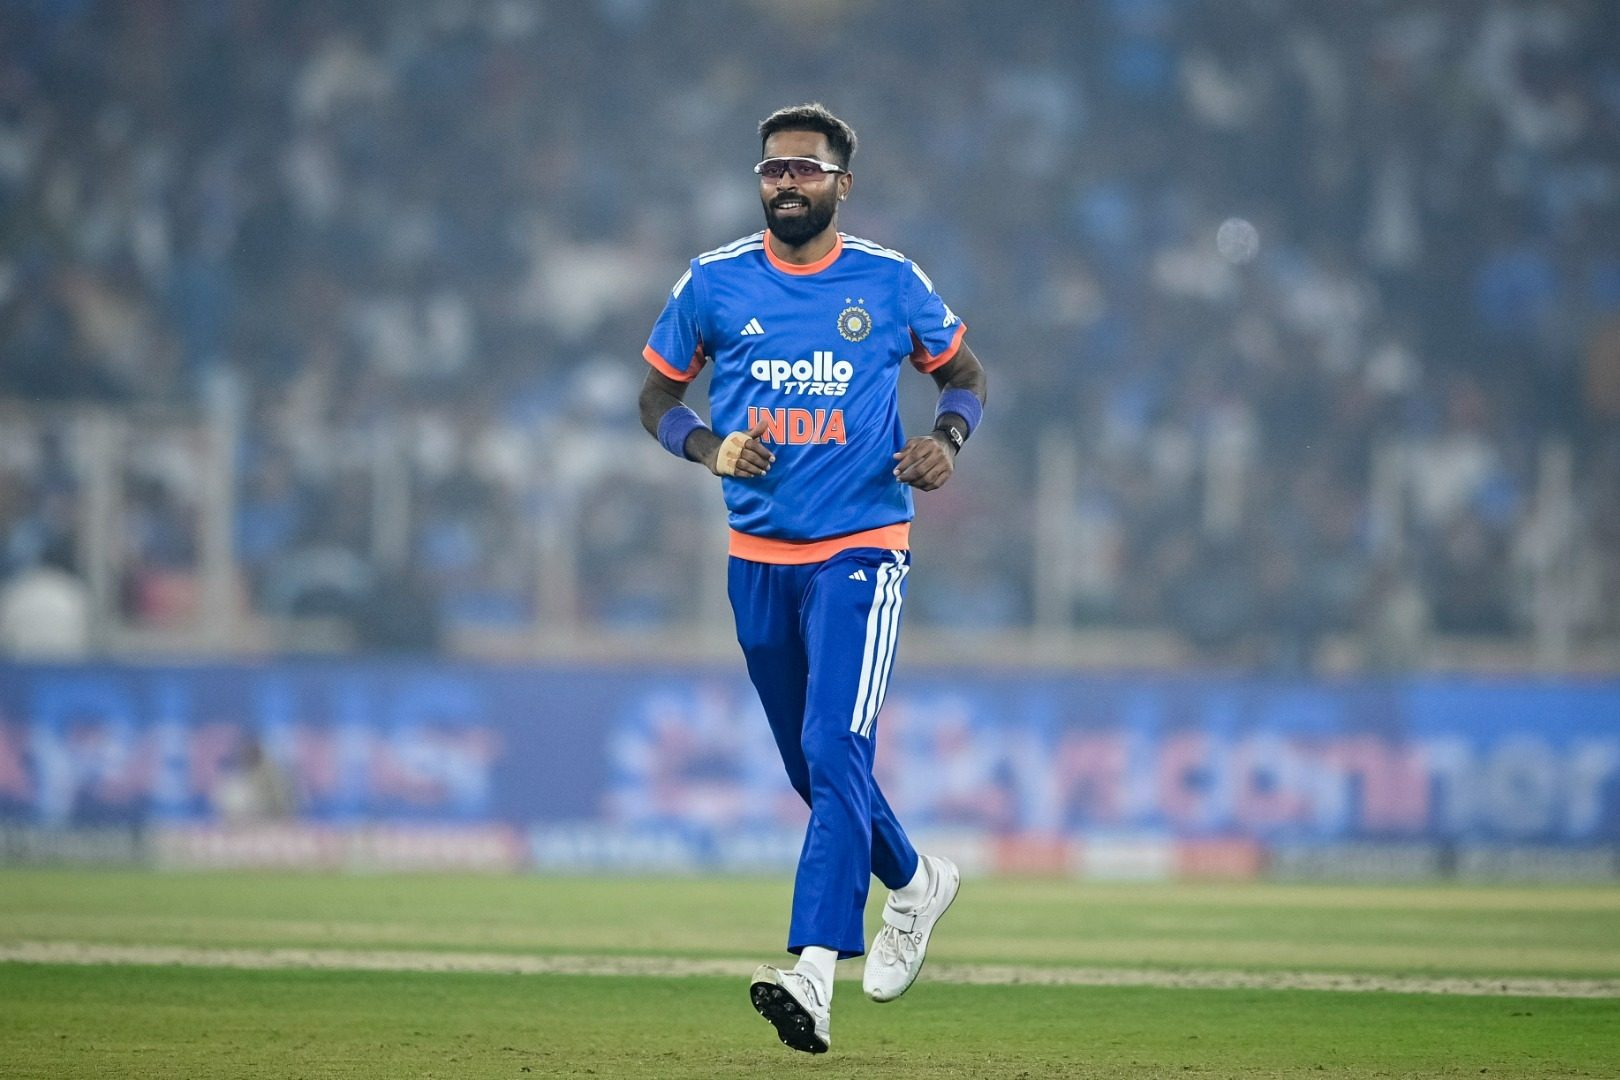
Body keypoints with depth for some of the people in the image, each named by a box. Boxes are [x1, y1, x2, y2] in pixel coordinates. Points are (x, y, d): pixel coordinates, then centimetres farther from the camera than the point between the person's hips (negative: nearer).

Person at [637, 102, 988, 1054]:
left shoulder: (891, 284, 0)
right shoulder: (714, 284, 3)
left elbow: (967, 374, 13)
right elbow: (659, 397, 12)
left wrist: (949, 438, -8)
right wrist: (709, 446, -9)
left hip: (861, 551, -4)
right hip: (759, 556, 4)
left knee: (834, 752, -18)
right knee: (812, 764, 15)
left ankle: (815, 973, -26)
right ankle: (914, 882, 42)